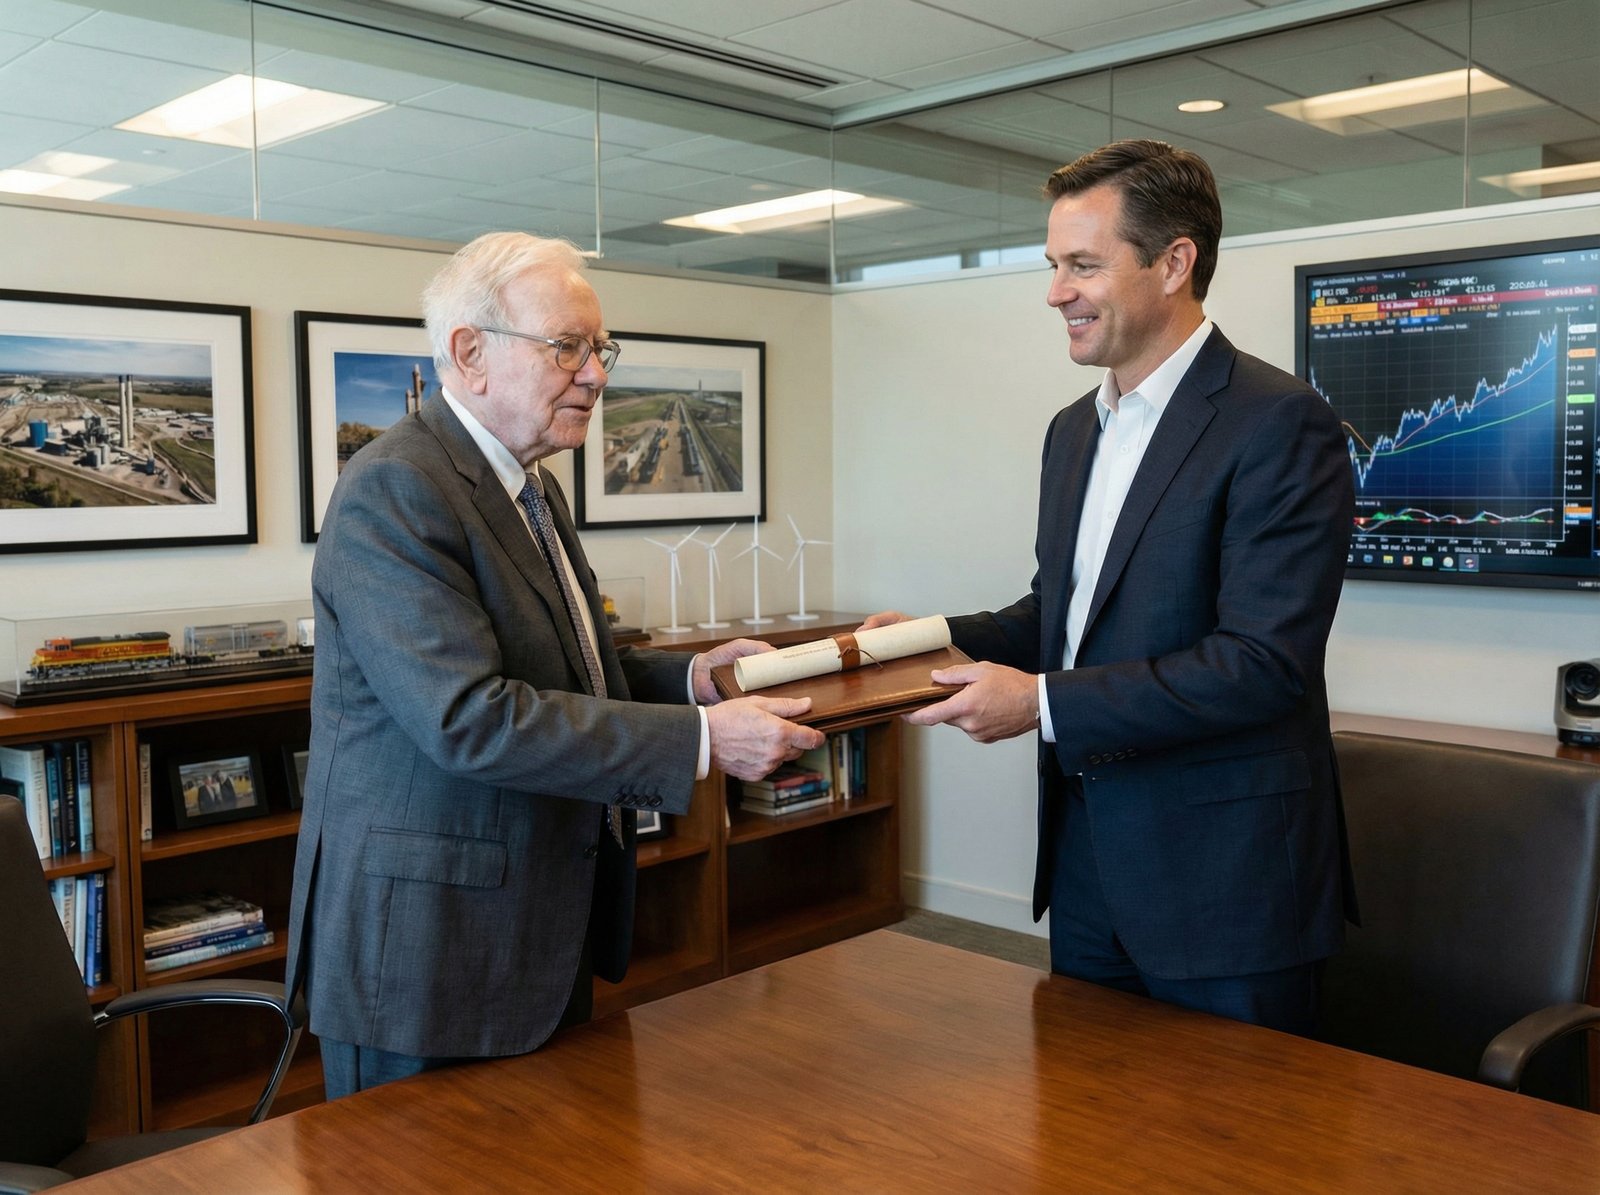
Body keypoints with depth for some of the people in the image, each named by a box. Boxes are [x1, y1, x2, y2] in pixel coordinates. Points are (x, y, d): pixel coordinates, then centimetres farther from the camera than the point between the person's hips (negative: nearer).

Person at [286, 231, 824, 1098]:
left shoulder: (528, 488, 13)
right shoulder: (394, 490, -19)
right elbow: (468, 716, -28)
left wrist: (689, 676, 2)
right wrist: (700, 740, -27)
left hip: (543, 928, 9)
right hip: (425, 954, -9)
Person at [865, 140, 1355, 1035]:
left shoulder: (1280, 424, -15)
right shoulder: (1074, 429, 12)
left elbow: (1265, 662, -22)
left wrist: (1043, 700, -22)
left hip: (1224, 883, -7)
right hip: (1087, 860, 8)